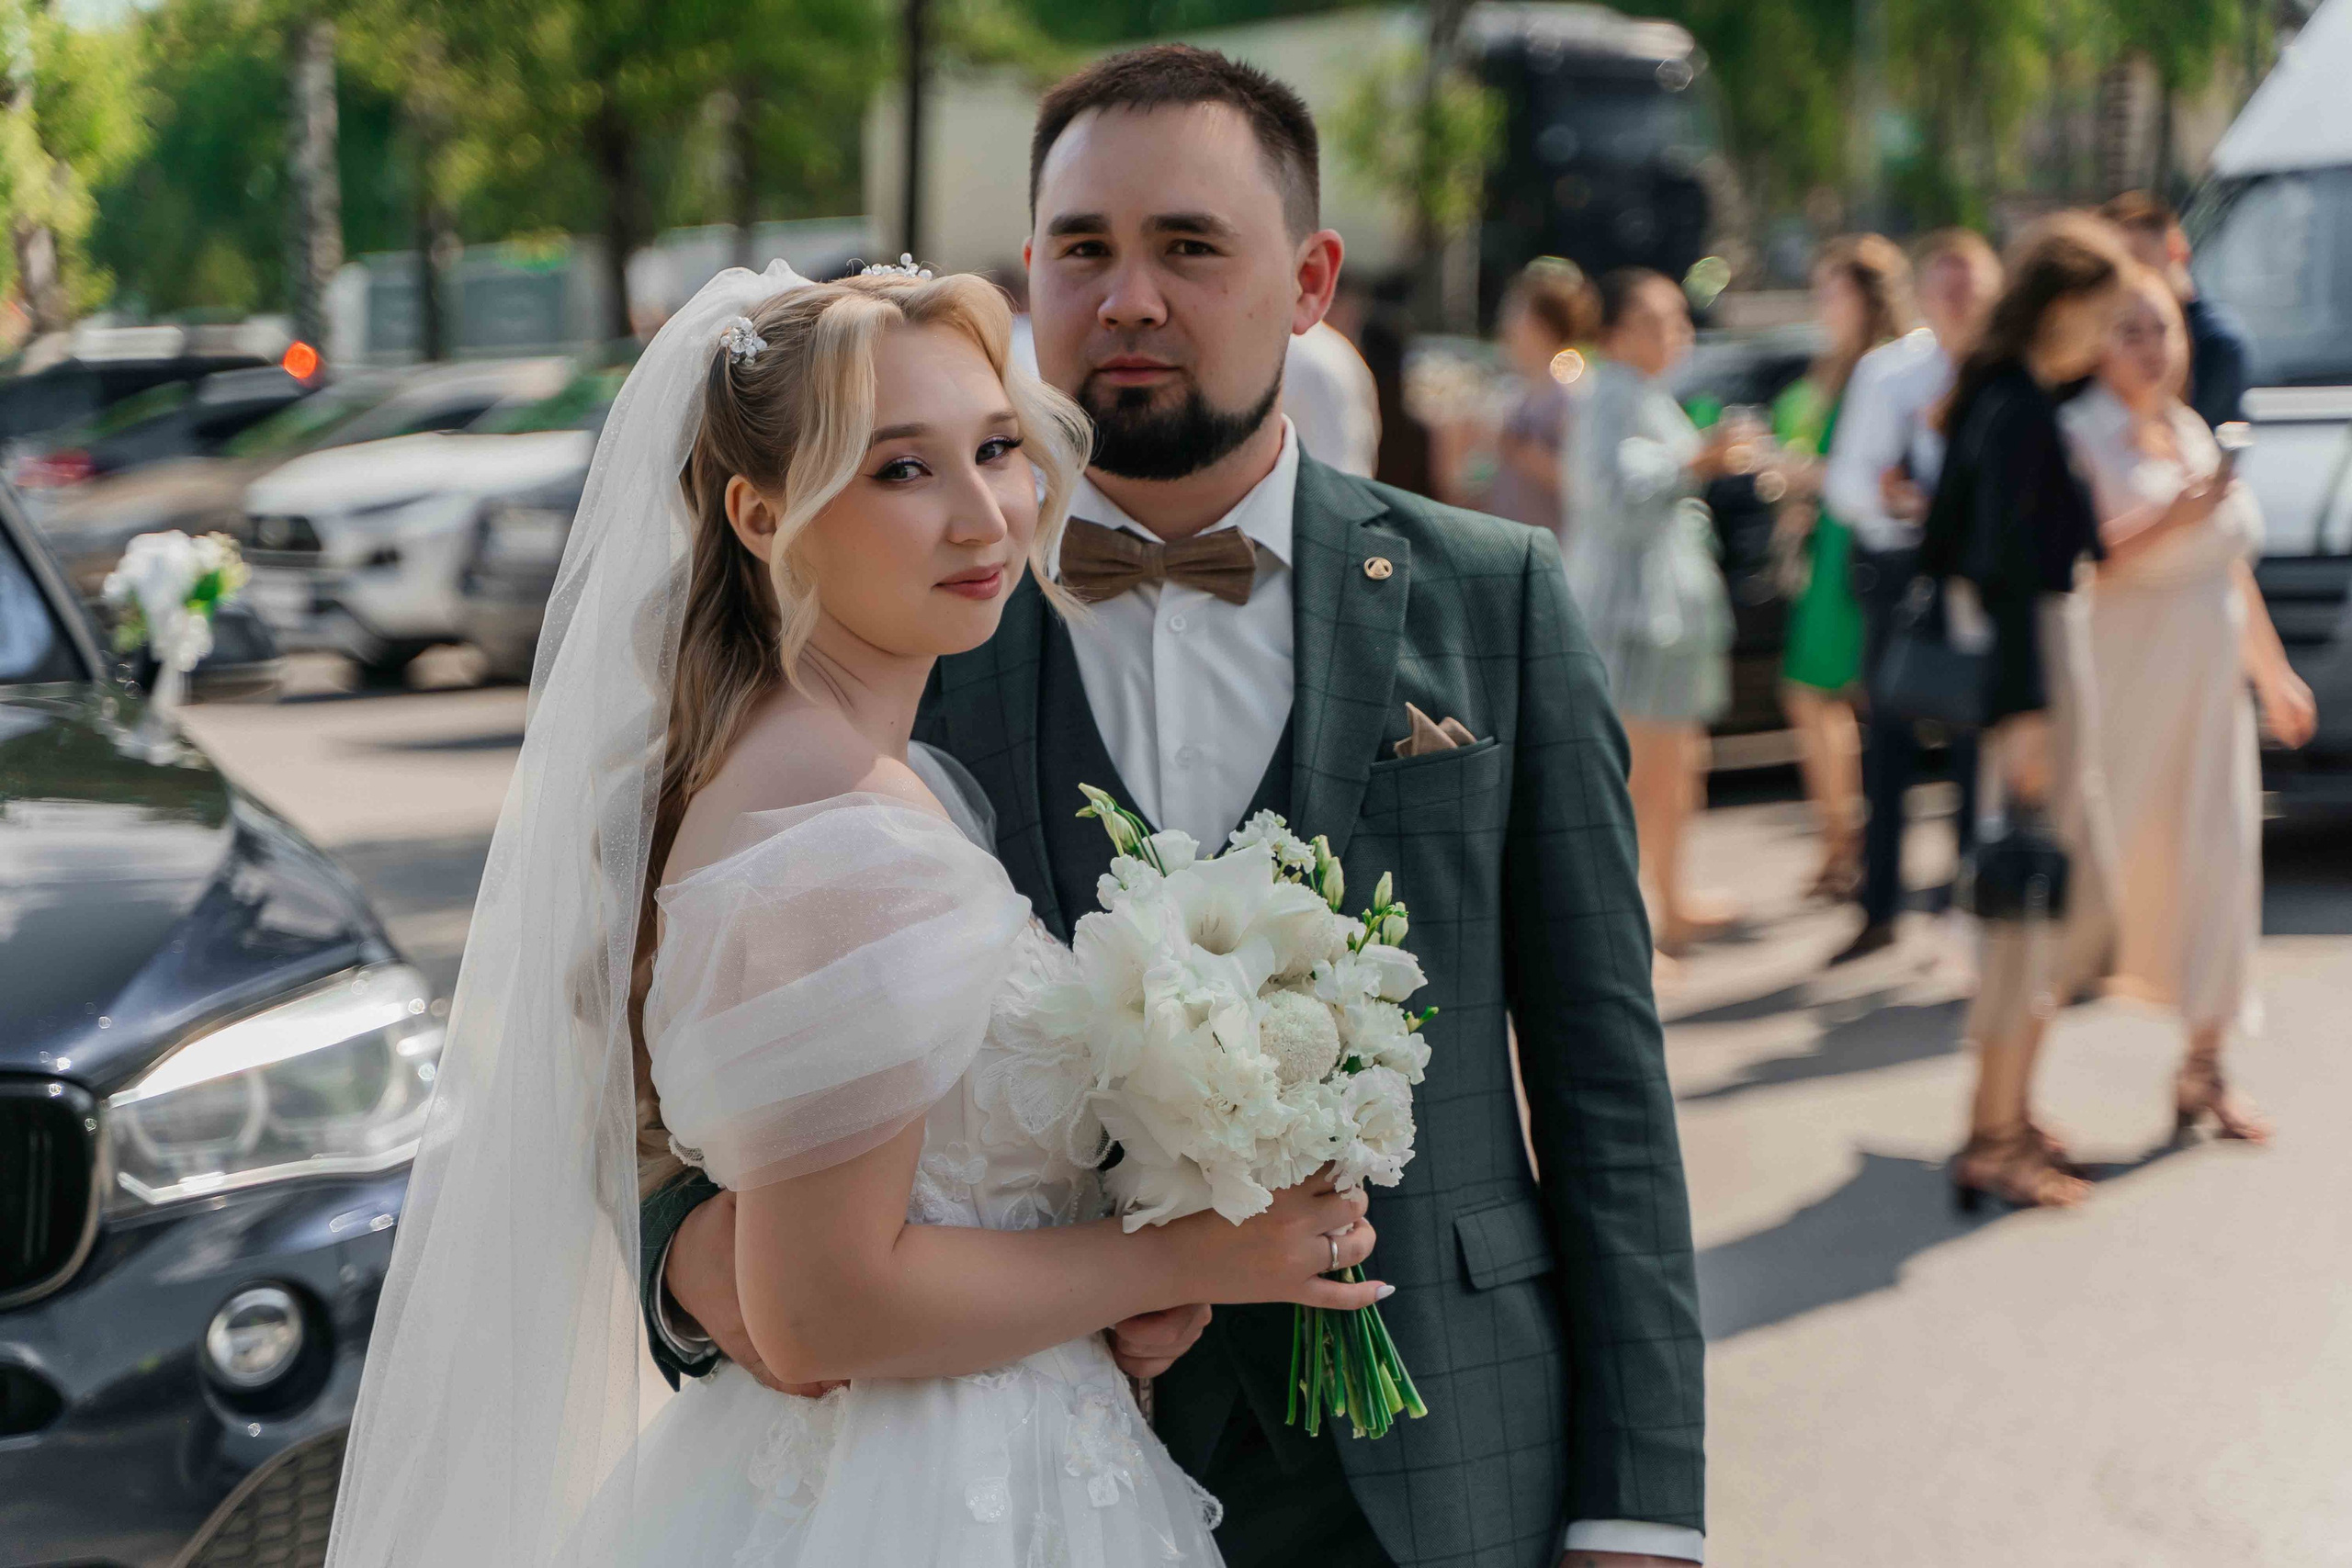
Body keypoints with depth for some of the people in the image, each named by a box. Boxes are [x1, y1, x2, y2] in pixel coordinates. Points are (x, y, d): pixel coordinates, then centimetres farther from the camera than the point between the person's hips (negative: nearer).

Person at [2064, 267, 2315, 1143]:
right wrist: (2169, 522, -26)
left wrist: (2274, 672, 23)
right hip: (2122, 686, -7)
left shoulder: (2196, 437, 15)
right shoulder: (2080, 437, -8)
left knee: (2219, 861, 3)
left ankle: (2204, 1069, 12)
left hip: (2208, 687, 7)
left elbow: (2234, 568, 22)